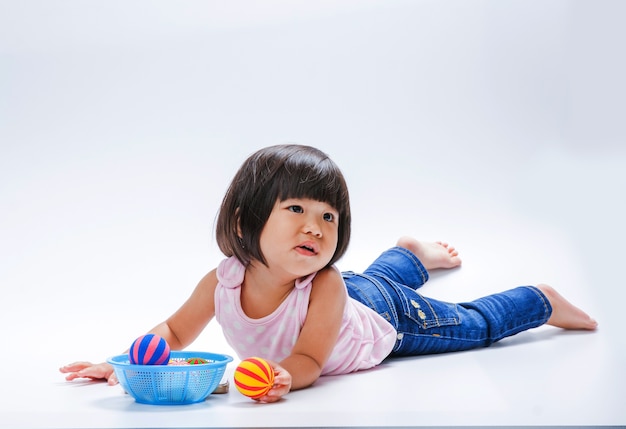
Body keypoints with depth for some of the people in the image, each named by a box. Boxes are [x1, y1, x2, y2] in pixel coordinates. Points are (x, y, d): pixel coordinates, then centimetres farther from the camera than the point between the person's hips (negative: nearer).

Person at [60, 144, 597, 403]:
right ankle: (412, 253, 67)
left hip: (387, 317, -5)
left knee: (475, 326, 17)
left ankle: (542, 299, 44)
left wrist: (285, 376, -66)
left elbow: (310, 360, -43)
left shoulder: (324, 287, -47)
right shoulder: (222, 282, -35)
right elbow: (175, 331, -19)